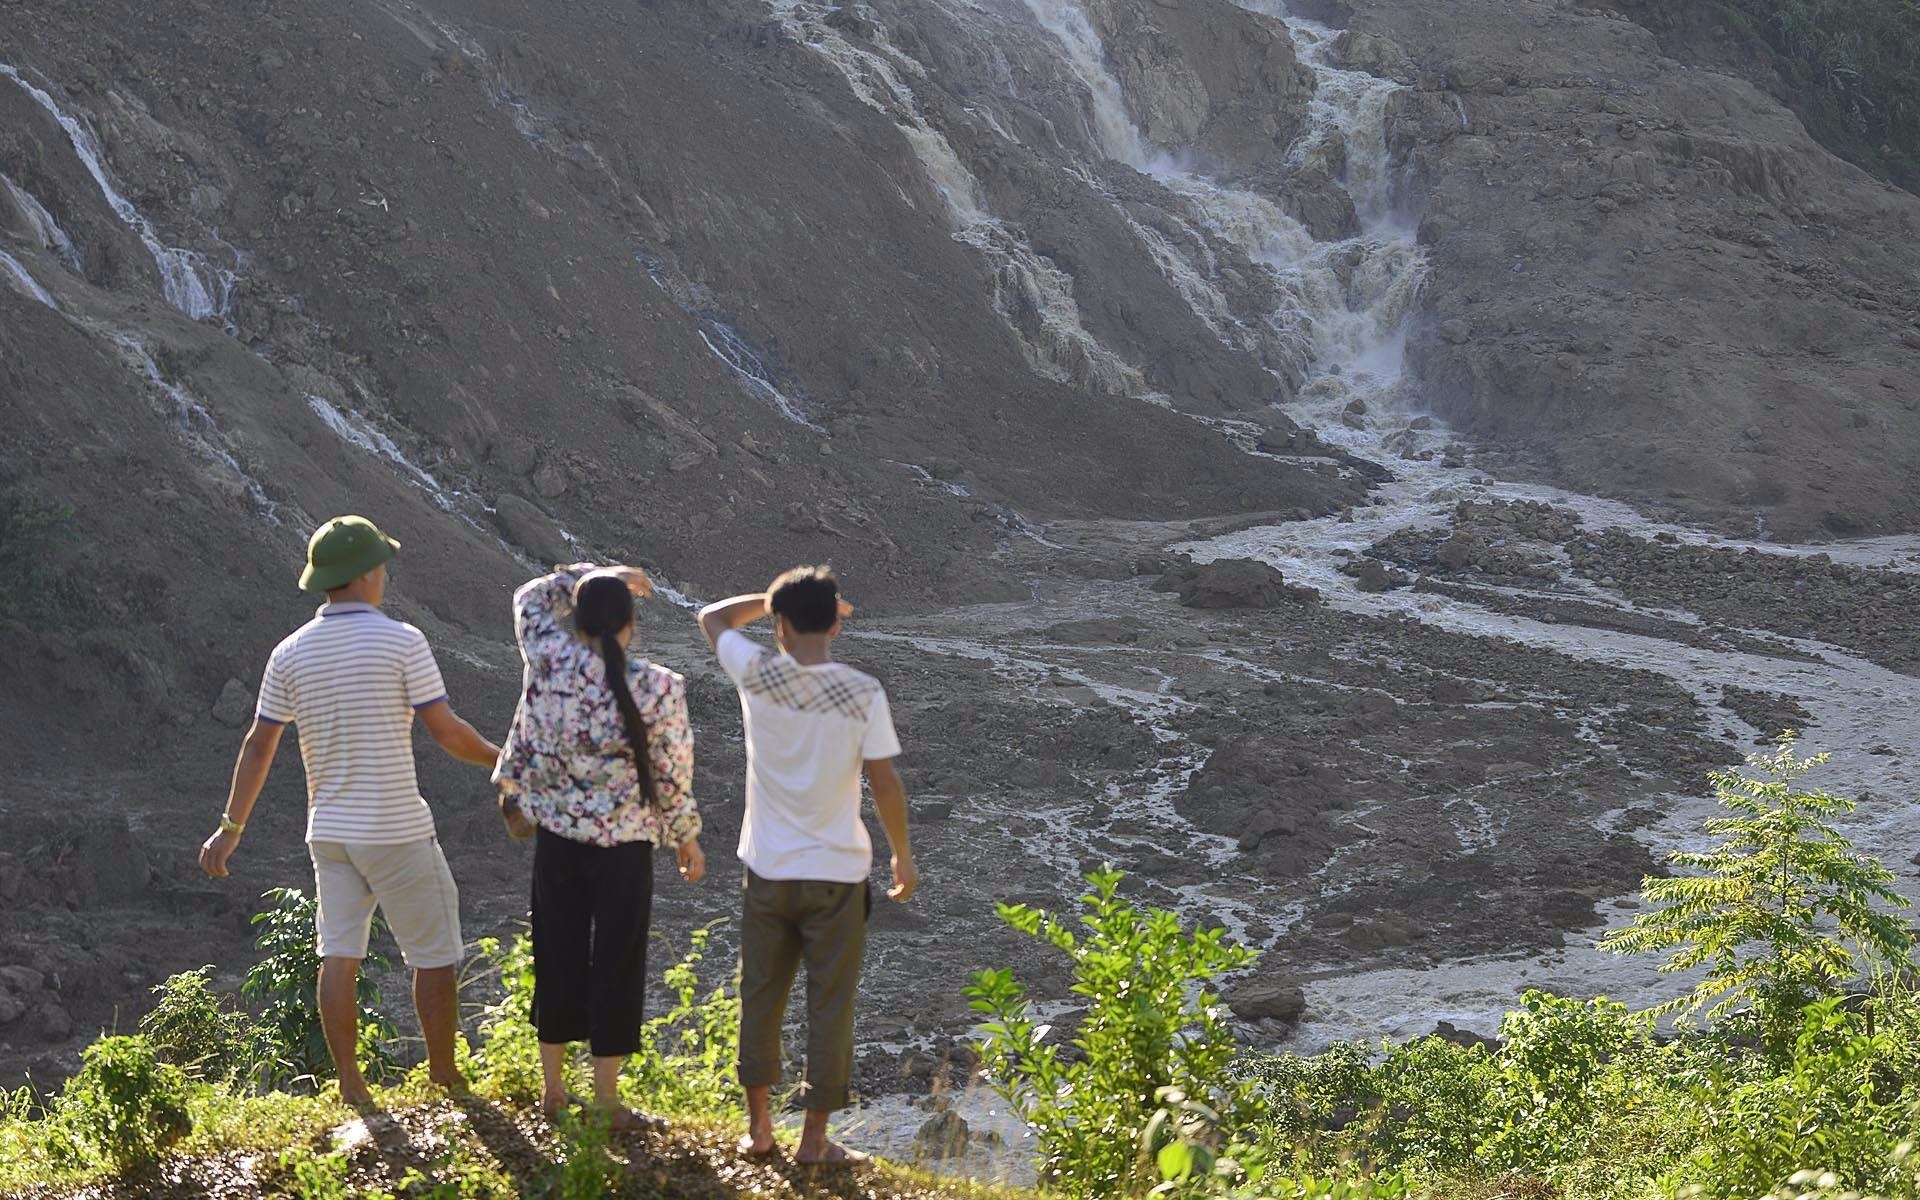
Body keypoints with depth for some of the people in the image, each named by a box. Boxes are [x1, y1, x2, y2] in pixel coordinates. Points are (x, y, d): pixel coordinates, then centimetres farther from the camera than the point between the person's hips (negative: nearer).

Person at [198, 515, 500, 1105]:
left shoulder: (291, 652, 1)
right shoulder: (401, 641, -13)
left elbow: (258, 746, 4)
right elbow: (445, 731, -12)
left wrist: (230, 828, 11)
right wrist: (499, 758, 7)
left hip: (329, 830, 5)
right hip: (397, 831, -5)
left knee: (339, 955, 8)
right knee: (435, 953, 8)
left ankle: (350, 1084, 11)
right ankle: (444, 1074, 17)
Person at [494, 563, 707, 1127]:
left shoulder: (550, 661, -9)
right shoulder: (658, 689, -14)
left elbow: (531, 598, 13)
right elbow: (671, 775, -6)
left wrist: (591, 576, 15)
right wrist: (686, 837, 8)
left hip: (556, 834, 3)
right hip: (624, 842, -3)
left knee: (558, 958, 14)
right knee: (616, 964, 7)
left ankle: (553, 1089, 24)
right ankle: (606, 1099, 12)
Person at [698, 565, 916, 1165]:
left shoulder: (758, 675, -9)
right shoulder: (864, 693, -13)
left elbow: (713, 616, 10)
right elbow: (885, 784, -9)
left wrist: (781, 598, 13)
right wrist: (902, 856, 4)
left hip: (768, 869, 2)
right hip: (837, 871, -2)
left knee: (760, 998, 16)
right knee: (830, 1007, 7)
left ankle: (758, 1126, 24)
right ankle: (815, 1138, 12)